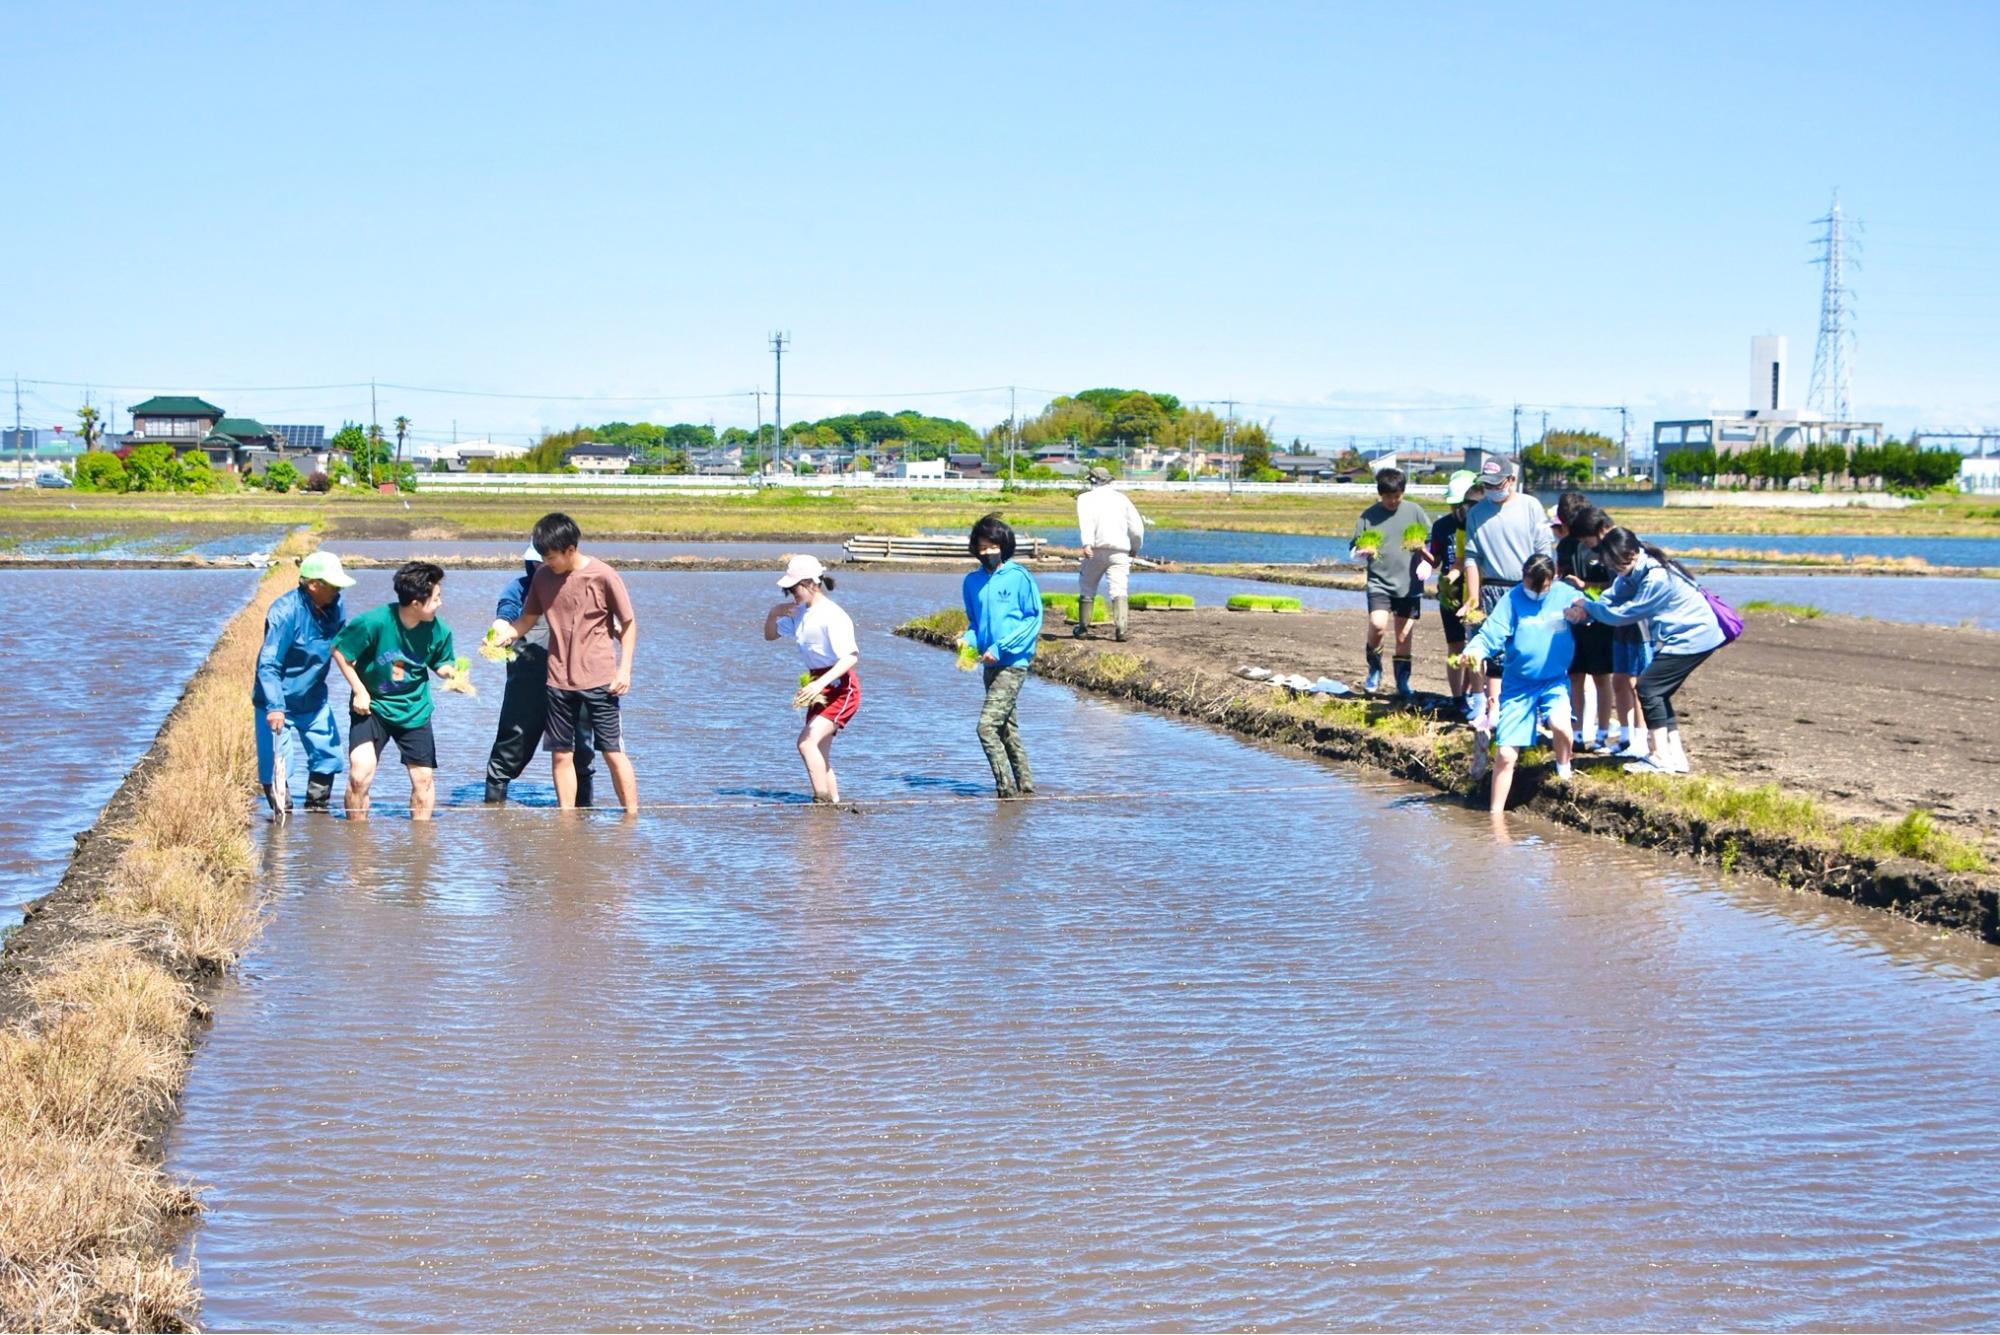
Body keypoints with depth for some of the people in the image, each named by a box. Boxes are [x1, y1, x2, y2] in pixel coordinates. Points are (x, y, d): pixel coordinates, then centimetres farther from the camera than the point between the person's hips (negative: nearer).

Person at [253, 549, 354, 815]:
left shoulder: (335, 608, -5)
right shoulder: (285, 611, -25)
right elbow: (268, 664, -27)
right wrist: (275, 707, -36)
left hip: (314, 700, 7)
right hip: (278, 704, -7)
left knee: (328, 756, 11)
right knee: (275, 766, -6)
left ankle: (317, 810, 28)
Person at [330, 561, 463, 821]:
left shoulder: (438, 631, -12)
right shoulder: (374, 623, -23)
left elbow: (442, 664, 6)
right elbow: (339, 651, -9)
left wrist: (452, 673, -18)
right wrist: (359, 691, -11)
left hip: (414, 711, 3)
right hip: (372, 707, -3)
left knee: (423, 777, 5)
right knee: (360, 772, -18)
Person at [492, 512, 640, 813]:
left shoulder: (603, 576, -9)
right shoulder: (543, 576, 3)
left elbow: (628, 623, -2)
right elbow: (527, 619, 9)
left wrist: (625, 669, -8)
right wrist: (507, 633, -13)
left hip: (599, 680, -4)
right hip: (559, 681, 4)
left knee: (613, 752, -2)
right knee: (561, 754, 6)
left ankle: (632, 817, 5)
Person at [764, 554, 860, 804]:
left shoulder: (832, 616, -19)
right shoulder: (799, 612, 9)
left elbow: (851, 656, -29)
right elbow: (770, 635, 23)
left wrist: (820, 683, -39)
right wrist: (773, 614, 0)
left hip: (841, 687, -10)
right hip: (820, 687, 10)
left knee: (807, 741, -24)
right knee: (820, 755, 10)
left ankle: (823, 800, -26)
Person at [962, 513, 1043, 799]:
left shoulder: (1019, 577, -9)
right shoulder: (972, 581, 9)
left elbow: (1034, 619, -8)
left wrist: (1000, 648, -15)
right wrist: (968, 641, -1)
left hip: (1013, 663, -7)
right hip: (990, 665, 7)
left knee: (988, 726, -16)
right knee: (1007, 729, 12)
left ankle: (1007, 788, -13)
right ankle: (1025, 786, 20)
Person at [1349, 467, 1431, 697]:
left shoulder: (1414, 511, 4)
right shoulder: (1369, 515, 4)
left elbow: (1432, 541, 8)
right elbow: (1354, 547, 8)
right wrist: (1363, 551, -15)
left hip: (1409, 584, 1)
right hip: (1379, 581, -1)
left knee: (1404, 637, 6)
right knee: (1377, 626, -21)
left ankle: (1403, 682, 19)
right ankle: (1375, 670, 3)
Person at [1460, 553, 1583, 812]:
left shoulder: (1565, 595, -1)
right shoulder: (1513, 599, -5)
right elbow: (1491, 634, -13)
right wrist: (1474, 651, -33)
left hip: (1555, 681, 0)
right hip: (1518, 684, 0)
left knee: (1559, 723, -31)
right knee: (1506, 753, -1)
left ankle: (1564, 769, 0)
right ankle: (1496, 813, 13)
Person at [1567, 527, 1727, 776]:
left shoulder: (1656, 578, -28)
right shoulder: (1635, 570, 1)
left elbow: (1626, 613, -22)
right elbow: (1615, 597, 0)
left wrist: (1589, 607, -12)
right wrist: (1586, 610, -17)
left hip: (1692, 638, -10)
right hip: (1682, 635, 10)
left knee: (1648, 688, -11)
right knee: (1658, 692, 11)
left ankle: (1661, 758, -9)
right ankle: (1675, 755, 14)